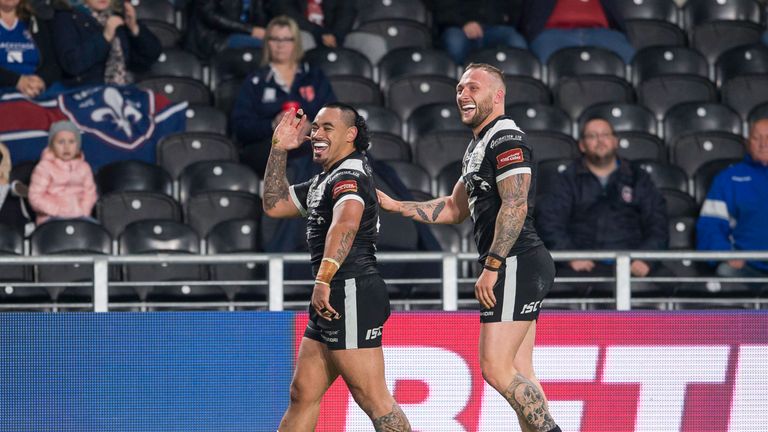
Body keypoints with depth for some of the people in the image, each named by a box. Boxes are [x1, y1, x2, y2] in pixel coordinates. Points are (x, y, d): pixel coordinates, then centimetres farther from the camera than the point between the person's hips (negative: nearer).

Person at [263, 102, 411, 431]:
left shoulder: (350, 174, -12)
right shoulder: (323, 181, 21)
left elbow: (346, 223, -31)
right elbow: (274, 205, 30)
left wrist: (323, 281, -41)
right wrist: (279, 149, 22)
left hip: (351, 295, -11)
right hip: (332, 301, 11)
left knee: (372, 398, -12)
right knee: (302, 394, 13)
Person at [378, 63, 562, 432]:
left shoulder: (506, 139, -11)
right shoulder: (478, 147, 22)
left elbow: (515, 206, -21)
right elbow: (453, 209, 29)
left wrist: (491, 268, -23)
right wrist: (395, 206, 20)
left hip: (517, 265, -10)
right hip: (523, 269, 10)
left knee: (496, 368, -15)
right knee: (519, 376, 7)